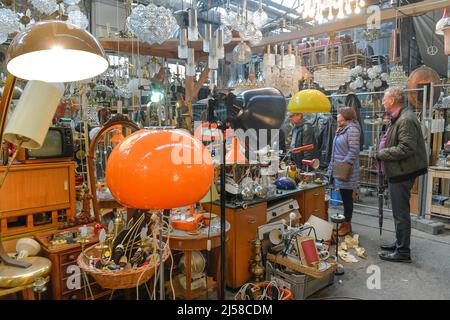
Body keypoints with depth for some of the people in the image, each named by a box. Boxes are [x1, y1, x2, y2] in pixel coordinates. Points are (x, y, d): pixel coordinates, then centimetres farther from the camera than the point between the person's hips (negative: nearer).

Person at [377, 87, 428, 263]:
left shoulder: (406, 120, -19)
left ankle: (403, 252, 9)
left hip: (402, 173, -11)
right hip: (398, 172, 11)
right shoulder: (398, 118, 15)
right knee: (399, 211, 19)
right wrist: (383, 152, 7)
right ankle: (400, 243, 33)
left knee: (401, 212, -2)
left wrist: (382, 154, -17)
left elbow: (406, 148, -26)